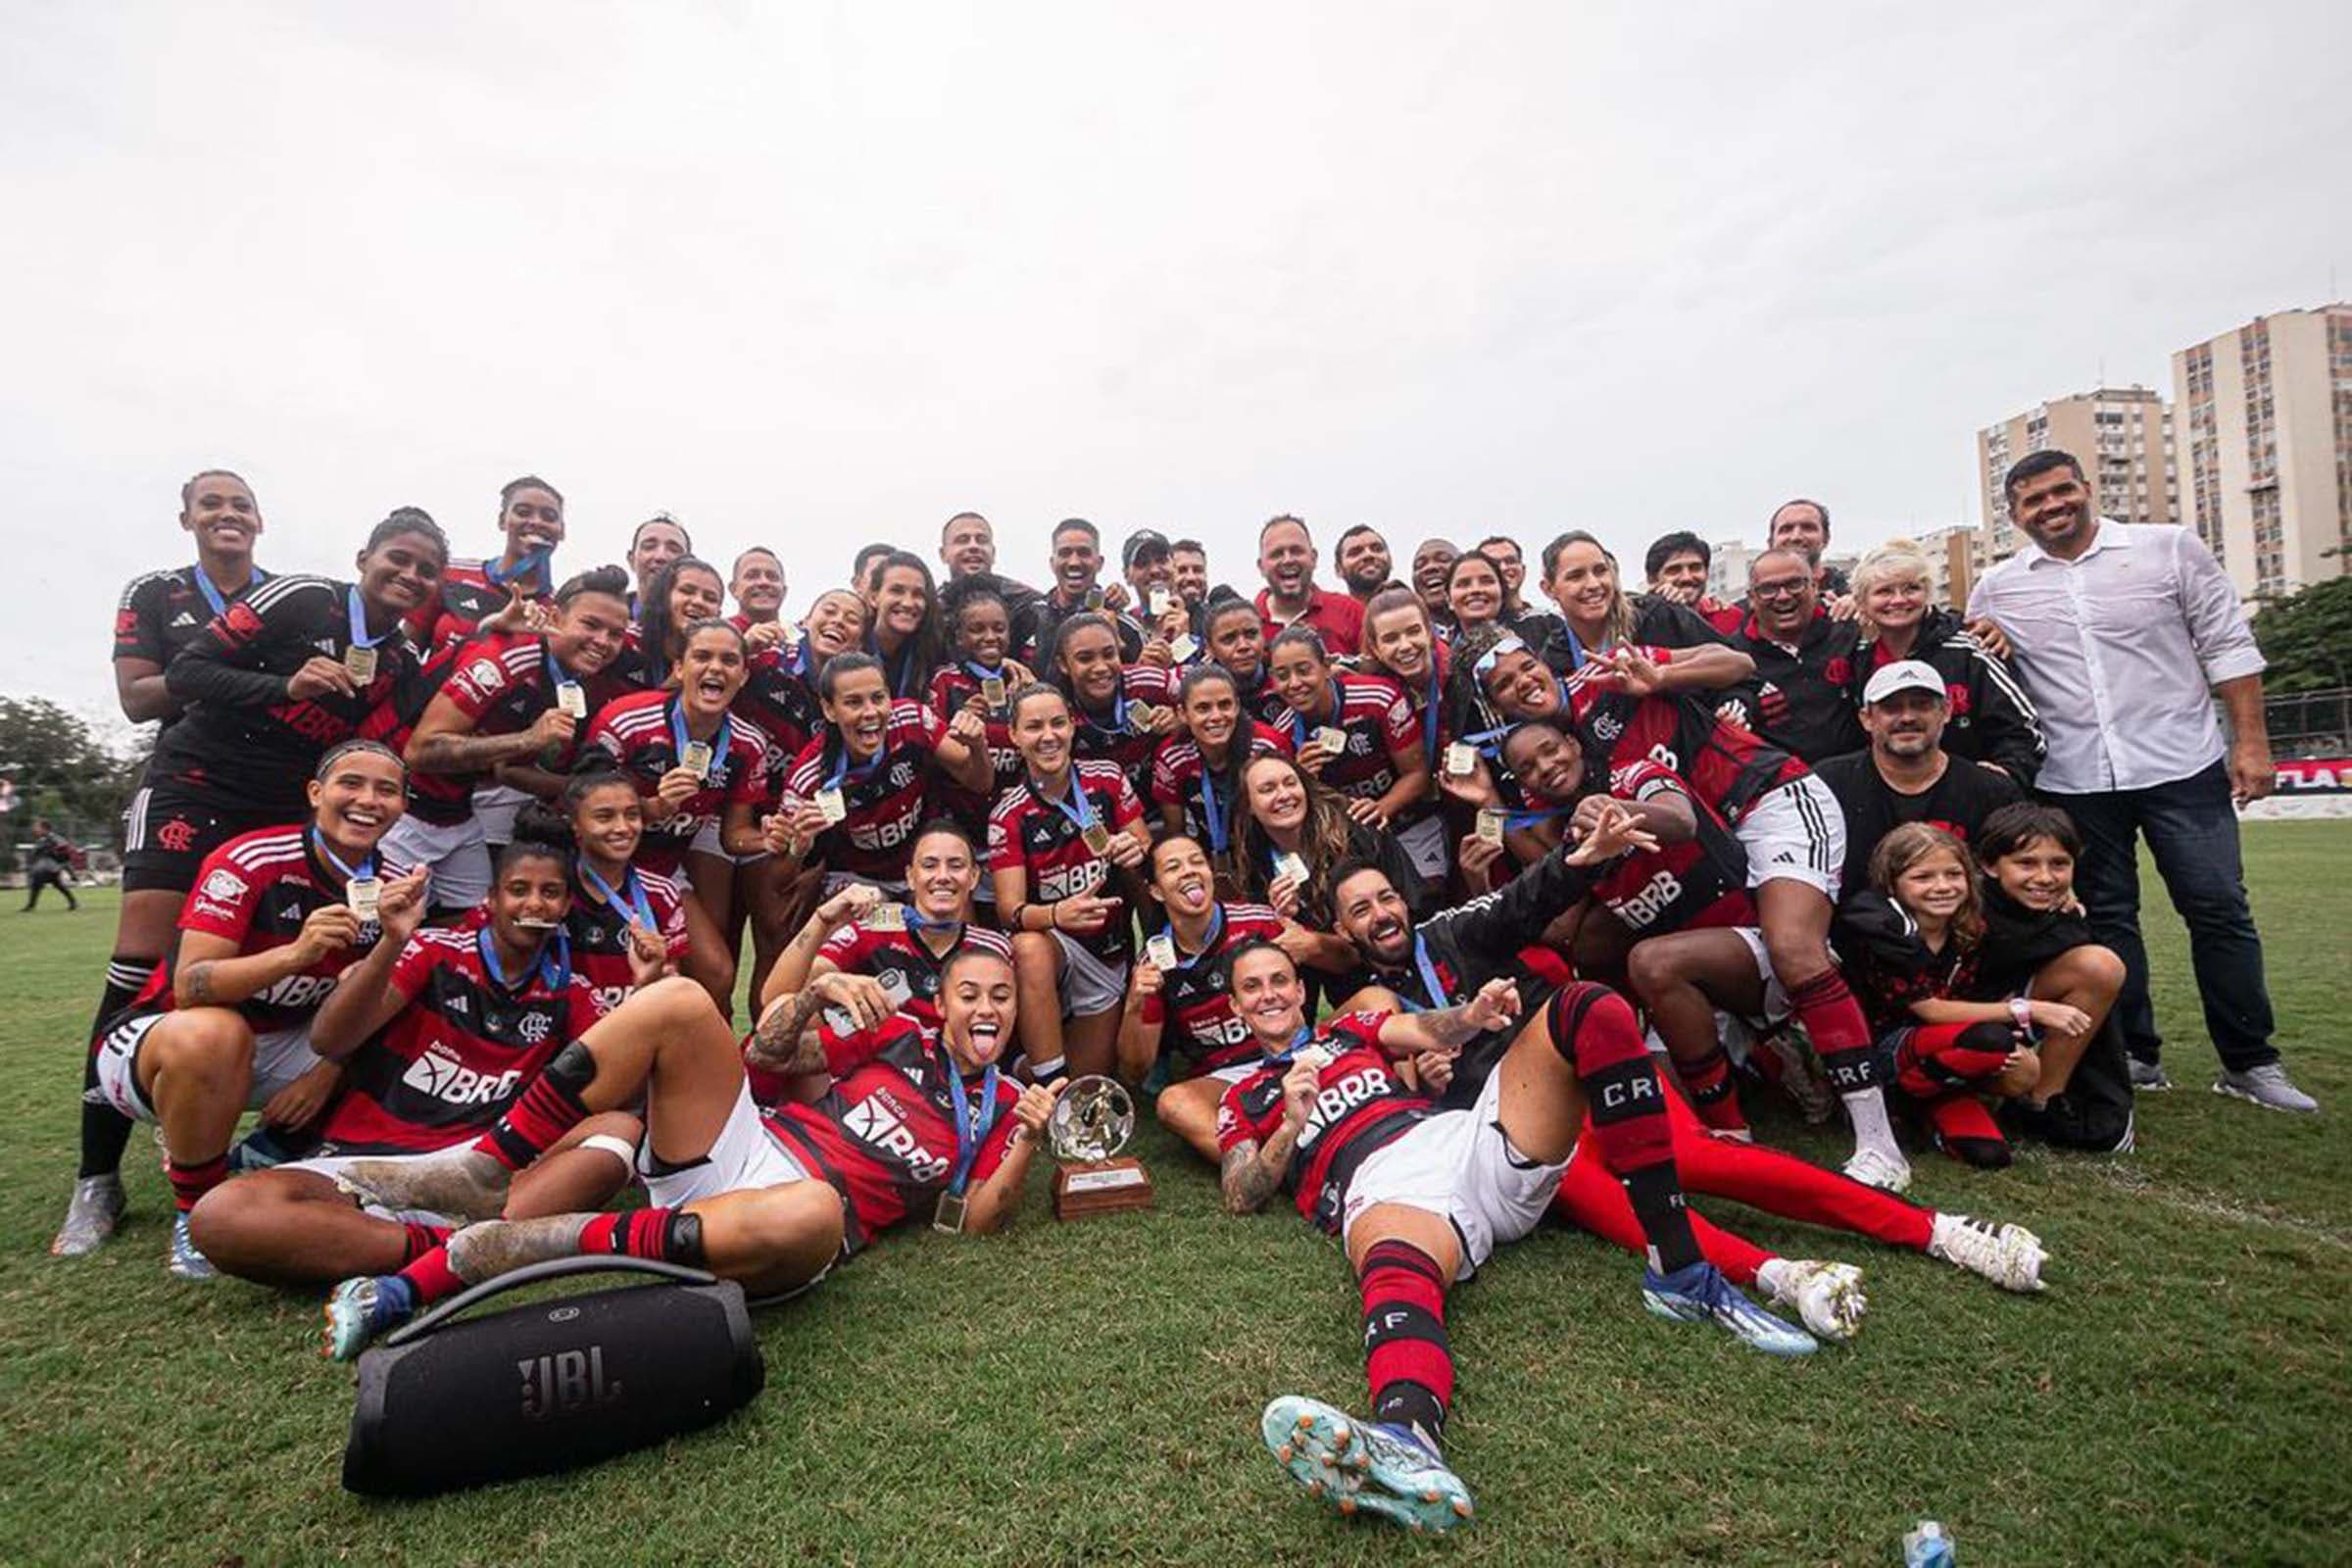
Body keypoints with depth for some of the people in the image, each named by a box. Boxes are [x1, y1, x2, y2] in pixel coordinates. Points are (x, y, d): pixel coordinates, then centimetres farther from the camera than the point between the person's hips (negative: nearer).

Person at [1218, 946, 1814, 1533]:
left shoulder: (1350, 1029, 32)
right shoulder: (1245, 1099, 26)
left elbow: (1428, 1030, 11)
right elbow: (1240, 1197, 12)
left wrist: (1473, 1014, -13)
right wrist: (1290, 1126, -6)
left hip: (1472, 1140, 4)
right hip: (1387, 1191, -3)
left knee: (1589, 1012, -18)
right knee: (1398, 1271, -42)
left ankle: (1680, 1272, -24)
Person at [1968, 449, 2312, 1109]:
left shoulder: (2170, 548, 0)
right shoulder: (1997, 589, 4)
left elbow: (2227, 646, 1)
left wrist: (2251, 741, -3)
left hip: (2181, 765, -1)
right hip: (2072, 782, 2)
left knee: (2219, 910, 1)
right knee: (2105, 918, 9)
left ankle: (2249, 1062, 14)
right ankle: (2135, 1055, 21)